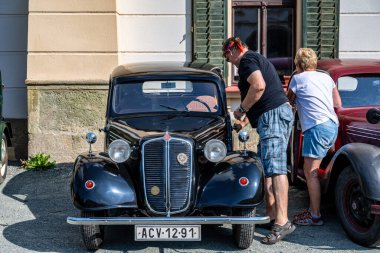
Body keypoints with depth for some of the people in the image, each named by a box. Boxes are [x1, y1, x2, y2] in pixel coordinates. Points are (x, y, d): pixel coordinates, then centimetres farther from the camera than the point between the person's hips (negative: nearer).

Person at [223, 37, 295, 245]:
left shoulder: (246, 60, -5)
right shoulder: (257, 58, 27)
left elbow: (258, 86, -21)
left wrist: (242, 109, -10)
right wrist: (246, 114, 37)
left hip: (272, 114, -11)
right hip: (278, 112, 11)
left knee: (274, 166, -18)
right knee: (265, 167, 13)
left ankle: (282, 222, -24)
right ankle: (272, 214, 15)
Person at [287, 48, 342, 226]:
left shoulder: (298, 79, 3)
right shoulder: (326, 77, 18)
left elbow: (288, 100, 19)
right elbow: (338, 105, 19)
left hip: (317, 128, -7)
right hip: (333, 126, 7)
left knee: (310, 173, -4)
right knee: (311, 171, 14)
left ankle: (315, 216, -3)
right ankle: (312, 209, 18)